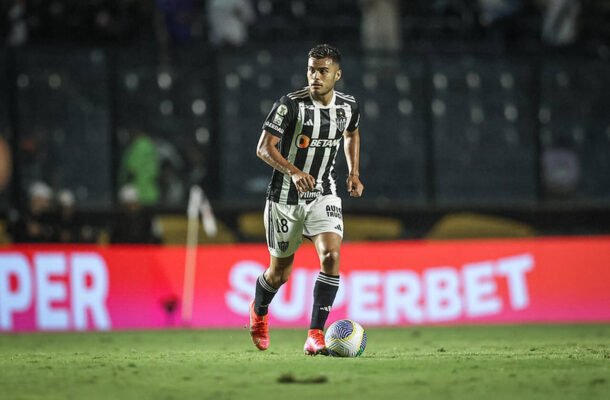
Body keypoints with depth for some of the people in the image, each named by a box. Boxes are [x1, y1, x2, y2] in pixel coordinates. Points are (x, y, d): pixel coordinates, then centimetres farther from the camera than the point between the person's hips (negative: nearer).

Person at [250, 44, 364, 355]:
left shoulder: (348, 107, -2)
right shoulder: (291, 105, -17)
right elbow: (264, 148, -19)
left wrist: (354, 173, 8)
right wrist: (294, 171, -35)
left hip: (323, 195, 3)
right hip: (285, 198, -2)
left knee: (331, 256, -21)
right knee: (280, 272, 10)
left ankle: (315, 336, -18)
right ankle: (258, 312, 45)